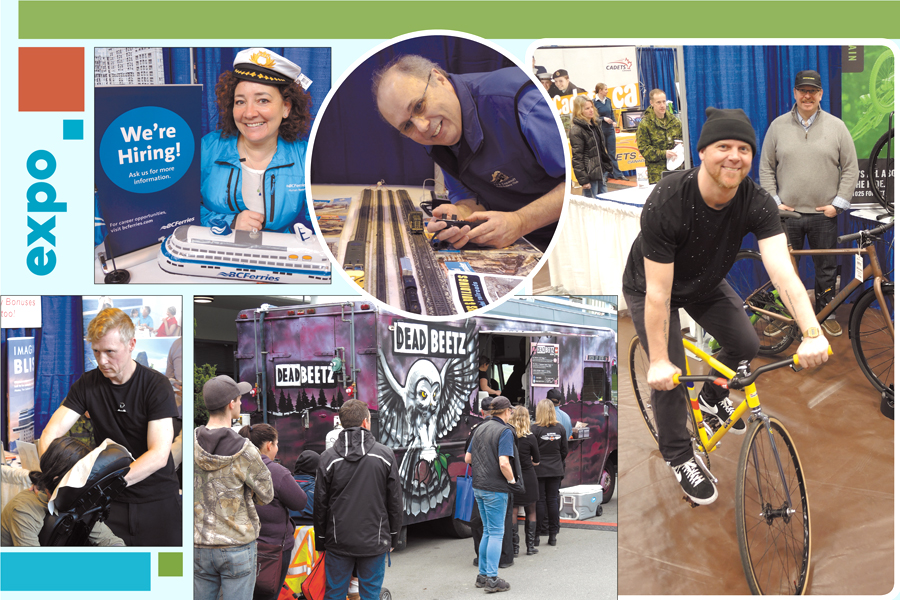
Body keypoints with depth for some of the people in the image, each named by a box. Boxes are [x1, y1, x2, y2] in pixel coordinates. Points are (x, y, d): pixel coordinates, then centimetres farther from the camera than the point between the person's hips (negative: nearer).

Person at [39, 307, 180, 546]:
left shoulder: (157, 385, -11)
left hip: (157, 499, -2)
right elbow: (52, 432, -5)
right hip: (111, 502, 2)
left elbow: (159, 455, -20)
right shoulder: (87, 384, 1)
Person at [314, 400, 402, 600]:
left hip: (338, 542, 0)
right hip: (375, 542, 0)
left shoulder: (328, 459, -3)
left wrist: (321, 542, 11)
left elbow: (320, 505, 1)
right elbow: (395, 502, 2)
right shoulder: (385, 455, -3)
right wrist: (393, 537, 14)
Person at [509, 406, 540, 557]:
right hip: (528, 478, -1)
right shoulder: (530, 438, -11)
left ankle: (514, 546, 8)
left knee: (512, 513, 9)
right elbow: (537, 461, 1)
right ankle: (530, 545, 13)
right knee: (531, 512, 13)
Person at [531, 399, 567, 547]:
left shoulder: (535, 429, -14)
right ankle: (552, 535, 13)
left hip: (539, 470, -4)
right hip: (556, 470, 4)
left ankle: (536, 535, 2)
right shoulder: (560, 429, 0)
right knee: (553, 500, 9)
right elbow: (565, 451, 7)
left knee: (539, 501, 1)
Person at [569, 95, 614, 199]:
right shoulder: (576, 130, -14)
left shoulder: (595, 124, 12)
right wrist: (583, 180, -20)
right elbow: (577, 157, -16)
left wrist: (607, 167, 19)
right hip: (589, 174, -8)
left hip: (601, 171, 8)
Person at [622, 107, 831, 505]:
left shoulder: (757, 203, -27)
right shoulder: (666, 204, -39)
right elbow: (658, 292, -34)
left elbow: (782, 271, -37)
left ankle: (712, 397, 30)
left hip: (705, 283, 5)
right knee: (669, 376, -10)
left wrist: (812, 333, -50)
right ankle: (679, 458, 13)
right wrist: (658, 361, -33)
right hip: (649, 287, -4)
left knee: (746, 345, -2)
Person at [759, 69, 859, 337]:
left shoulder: (836, 126, 2)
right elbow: (766, 167, 8)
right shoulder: (778, 126, 5)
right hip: (786, 213, 0)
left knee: (827, 268, 7)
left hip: (824, 214, 0)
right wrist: (774, 202, -1)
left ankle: (827, 314, 20)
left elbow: (851, 169, 4)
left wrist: (838, 204, -3)